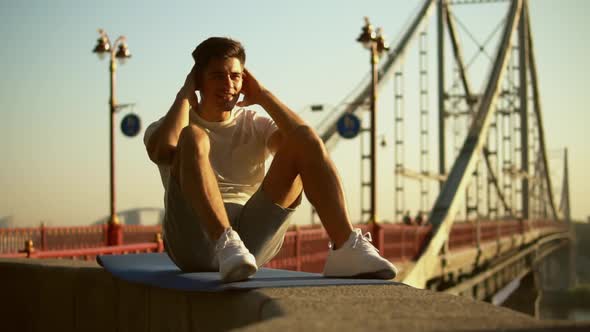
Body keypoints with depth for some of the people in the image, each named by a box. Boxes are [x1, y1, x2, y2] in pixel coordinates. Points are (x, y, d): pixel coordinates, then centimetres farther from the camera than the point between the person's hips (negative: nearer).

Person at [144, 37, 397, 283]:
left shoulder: (255, 125, 18)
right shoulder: (171, 126, 11)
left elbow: (305, 138, -4)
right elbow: (164, 150, -17)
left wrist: (263, 95, 4)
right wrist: (184, 96, -2)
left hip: (251, 237, 3)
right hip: (193, 242, -3)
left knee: (307, 142, -10)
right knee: (192, 137, -26)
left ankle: (346, 248, -27)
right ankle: (226, 244, -47)